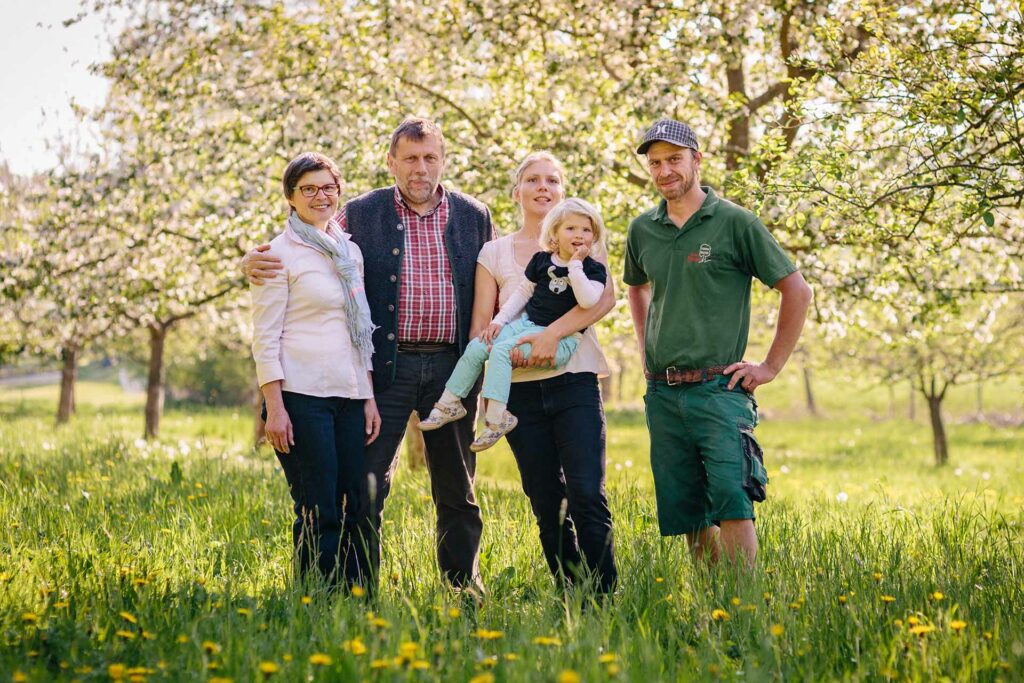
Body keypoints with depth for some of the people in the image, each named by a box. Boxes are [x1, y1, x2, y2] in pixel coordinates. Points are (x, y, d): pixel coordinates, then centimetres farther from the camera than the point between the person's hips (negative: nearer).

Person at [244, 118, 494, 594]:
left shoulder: (474, 216, 8)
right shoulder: (360, 214, 2)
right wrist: (254, 264, -15)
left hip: (452, 367, 2)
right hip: (386, 365, -2)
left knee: (457, 485, 12)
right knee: (367, 482, -4)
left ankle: (464, 583, 24)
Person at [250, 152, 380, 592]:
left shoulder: (350, 251, 16)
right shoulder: (279, 254, -2)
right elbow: (264, 337, -6)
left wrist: (370, 396, 14)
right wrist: (274, 407, -13)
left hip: (350, 395, 6)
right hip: (302, 394, -6)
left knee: (354, 509, 4)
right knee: (319, 513, -6)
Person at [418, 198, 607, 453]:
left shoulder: (593, 270, -5)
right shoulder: (541, 260, 9)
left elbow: (588, 301, -23)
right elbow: (523, 292, 17)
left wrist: (575, 265, -22)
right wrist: (499, 320, 9)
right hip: (527, 323, 6)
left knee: (500, 350, -26)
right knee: (476, 347, -6)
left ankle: (496, 417, -26)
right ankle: (450, 404, 7)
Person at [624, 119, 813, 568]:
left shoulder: (735, 223, -4)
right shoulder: (642, 230, 11)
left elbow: (797, 290, 0)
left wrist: (771, 367, -2)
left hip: (717, 390, -5)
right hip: (661, 393, 5)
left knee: (731, 500, -16)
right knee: (686, 510, 6)